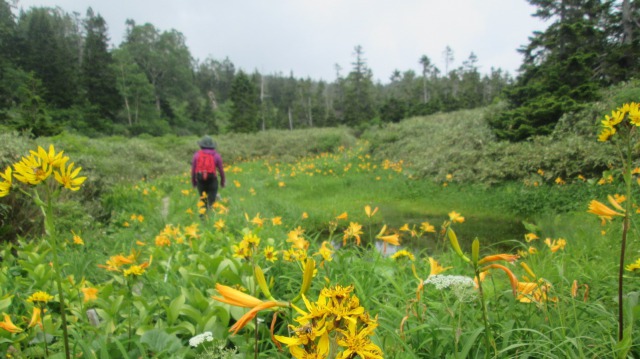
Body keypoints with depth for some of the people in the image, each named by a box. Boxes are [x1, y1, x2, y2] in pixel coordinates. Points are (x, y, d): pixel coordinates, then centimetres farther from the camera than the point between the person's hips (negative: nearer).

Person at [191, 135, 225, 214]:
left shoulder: (196, 155, 2)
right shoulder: (216, 155, -1)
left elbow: (193, 170, 5)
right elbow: (221, 170, 3)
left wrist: (193, 181, 18)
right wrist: (222, 181, 17)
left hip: (200, 181, 2)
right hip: (212, 181, -2)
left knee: (203, 201, 17)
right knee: (211, 202, 1)